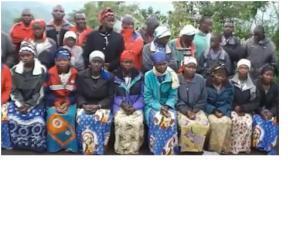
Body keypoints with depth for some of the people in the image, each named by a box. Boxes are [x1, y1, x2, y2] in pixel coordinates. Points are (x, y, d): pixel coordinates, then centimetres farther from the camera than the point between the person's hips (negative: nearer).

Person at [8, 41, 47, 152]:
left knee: (36, 119, -27)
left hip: (35, 102, -2)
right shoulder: (14, 70, 1)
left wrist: (29, 105, -15)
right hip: (19, 101, 3)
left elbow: (40, 92, -8)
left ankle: (37, 145, -5)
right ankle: (19, 144, 0)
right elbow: (14, 90, 2)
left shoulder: (42, 70, -7)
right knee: (13, 117, -22)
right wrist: (20, 103, -14)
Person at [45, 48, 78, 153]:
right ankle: (54, 146, -10)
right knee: (52, 116, -27)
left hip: (70, 102, 0)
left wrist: (67, 103, -14)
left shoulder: (75, 73, -4)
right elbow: (47, 92, 1)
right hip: (54, 102, 0)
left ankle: (70, 146, -12)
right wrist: (56, 103, -14)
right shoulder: (50, 73, -3)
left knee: (70, 116, -28)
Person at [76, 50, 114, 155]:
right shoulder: (81, 75, 5)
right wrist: (83, 105, -14)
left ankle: (97, 150, -20)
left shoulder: (108, 77, 1)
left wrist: (98, 106, -15)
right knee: (83, 119, -31)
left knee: (102, 119, -33)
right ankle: (86, 149, -19)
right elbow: (79, 94, 6)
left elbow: (110, 97, 1)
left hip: (102, 106, -1)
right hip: (85, 106, 1)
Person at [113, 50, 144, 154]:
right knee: (121, 122, -31)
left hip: (136, 106, 0)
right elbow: (113, 95, 5)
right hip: (120, 106, 0)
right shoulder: (114, 76, 6)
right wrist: (122, 104, -13)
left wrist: (134, 107, -12)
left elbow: (142, 95, 4)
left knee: (137, 123, -30)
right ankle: (122, 150, -17)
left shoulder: (139, 76, 7)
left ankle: (133, 150, -15)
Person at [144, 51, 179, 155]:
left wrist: (167, 106, -17)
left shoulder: (172, 76, 0)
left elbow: (173, 96, 2)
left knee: (171, 118, -30)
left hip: (168, 106, 2)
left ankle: (170, 151, -17)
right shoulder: (148, 76, -7)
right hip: (152, 106, -2)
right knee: (157, 118, -33)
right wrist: (159, 107, -21)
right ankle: (158, 151, -19)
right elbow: (147, 97, -8)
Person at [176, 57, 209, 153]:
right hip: (181, 109, -3)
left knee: (204, 125, -23)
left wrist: (194, 111, -8)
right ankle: (186, 149, -6)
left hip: (197, 109, 3)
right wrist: (187, 111, -16)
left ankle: (197, 149, -1)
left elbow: (203, 99, 6)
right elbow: (176, 99, -6)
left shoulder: (201, 79, 2)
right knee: (186, 125, -30)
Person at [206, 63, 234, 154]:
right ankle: (214, 147, -19)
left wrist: (222, 111, -11)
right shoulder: (206, 85, -2)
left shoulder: (229, 87, 9)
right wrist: (214, 111, -15)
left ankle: (224, 148, -15)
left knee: (226, 122, -29)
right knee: (215, 122, -33)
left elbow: (229, 102, 7)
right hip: (210, 111, -2)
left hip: (224, 111, 2)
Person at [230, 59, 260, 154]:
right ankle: (234, 148, -26)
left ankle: (245, 148, -20)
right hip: (233, 110, -1)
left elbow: (256, 103, 5)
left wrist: (242, 108, -8)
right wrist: (235, 108, -13)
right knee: (237, 122, -32)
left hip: (247, 111, 2)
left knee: (247, 123, -30)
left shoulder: (253, 86, 6)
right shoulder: (231, 83, 2)